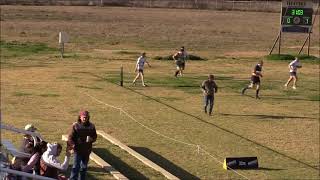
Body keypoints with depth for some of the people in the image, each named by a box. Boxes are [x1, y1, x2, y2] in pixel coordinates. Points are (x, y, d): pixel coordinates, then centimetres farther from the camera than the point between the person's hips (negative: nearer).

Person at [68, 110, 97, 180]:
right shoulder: (75, 126, -7)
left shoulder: (91, 126, 2)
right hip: (78, 150, -4)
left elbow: (94, 137, 8)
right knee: (76, 166, -9)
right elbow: (70, 137, -7)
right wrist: (72, 145, -24)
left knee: (84, 167, 15)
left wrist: (90, 139, -15)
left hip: (87, 150, 4)